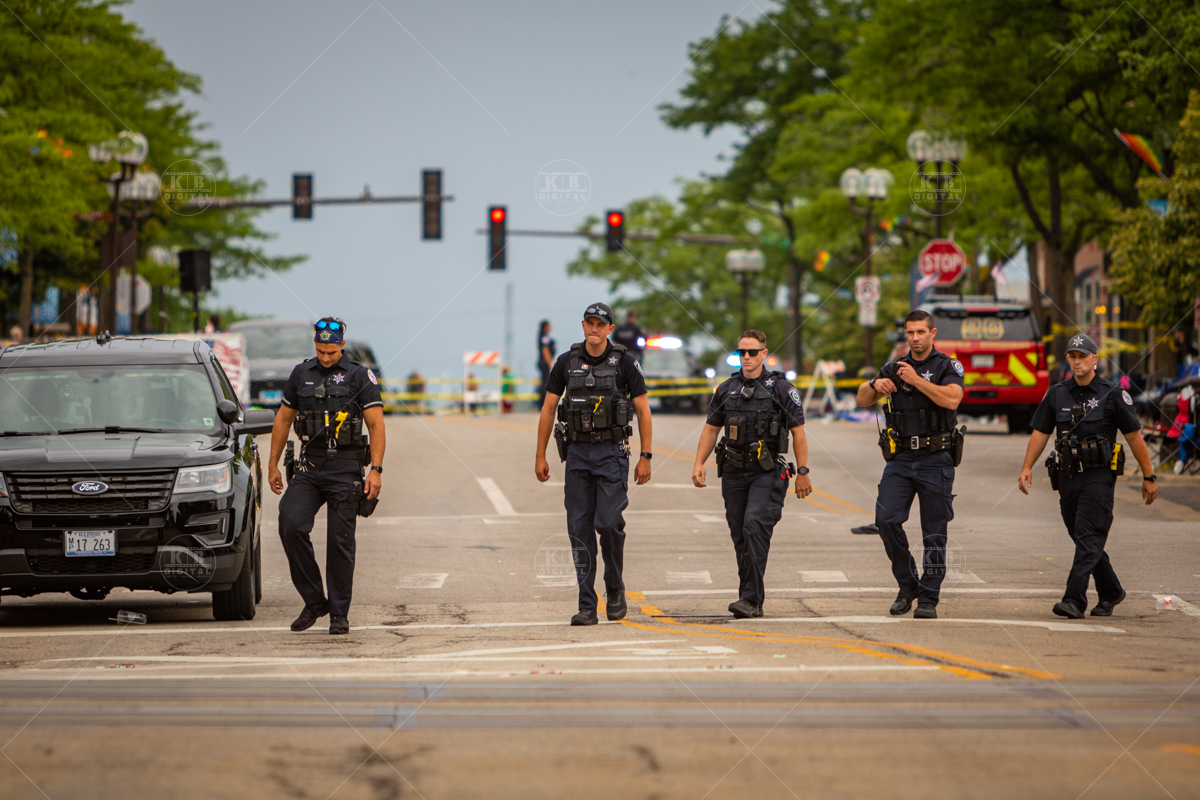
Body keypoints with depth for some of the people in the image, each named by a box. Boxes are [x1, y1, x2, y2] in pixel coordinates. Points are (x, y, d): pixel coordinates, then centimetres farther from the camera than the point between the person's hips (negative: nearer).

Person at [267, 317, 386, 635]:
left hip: (345, 469, -3)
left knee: (340, 541, -2)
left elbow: (376, 425, -5)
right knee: (291, 525, -15)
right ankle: (313, 601, -2)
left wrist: (376, 470, -15)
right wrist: (273, 464, 14)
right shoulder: (301, 374, 10)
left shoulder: (360, 376, -1)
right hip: (308, 466, 3)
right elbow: (284, 418, 18)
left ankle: (339, 613, 9)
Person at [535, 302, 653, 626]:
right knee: (580, 528, 0)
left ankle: (615, 590, 10)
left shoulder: (625, 362, -2)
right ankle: (587, 606, 3)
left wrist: (645, 457, -4)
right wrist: (540, 456, 8)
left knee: (609, 523, -13)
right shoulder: (567, 362, 6)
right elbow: (548, 409, 11)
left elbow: (643, 410, 1)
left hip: (612, 452, -3)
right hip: (577, 453, 3)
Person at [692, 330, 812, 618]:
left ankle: (751, 598, -22)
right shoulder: (726, 390, 13)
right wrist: (699, 463, 5)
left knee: (755, 526, -19)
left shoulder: (781, 388, 0)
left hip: (768, 472, -5)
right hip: (734, 472, 5)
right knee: (739, 535, 6)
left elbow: (798, 432, 0)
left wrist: (803, 472, -4)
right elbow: (710, 429, 17)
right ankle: (752, 597, 15)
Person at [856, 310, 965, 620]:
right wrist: (875, 386, -5)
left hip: (935, 459, -3)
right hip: (900, 458, 3)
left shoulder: (948, 367, 0)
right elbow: (861, 401, 16)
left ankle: (928, 599, 6)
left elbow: (952, 399, -19)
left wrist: (916, 380, -19)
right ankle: (908, 585, 5)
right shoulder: (894, 368, 13)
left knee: (934, 533, -2)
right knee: (886, 519, -12)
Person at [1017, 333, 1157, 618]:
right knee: (1084, 540, 11)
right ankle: (1110, 593, 28)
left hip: (1099, 477, -5)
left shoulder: (1112, 396, -3)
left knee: (1088, 539, -13)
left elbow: (1134, 437, 0)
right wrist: (1026, 467, -4)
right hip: (1067, 477, 5)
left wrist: (1149, 477, 1)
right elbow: (1040, 432, 9)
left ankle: (1074, 600, -19)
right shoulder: (1057, 394, 8)